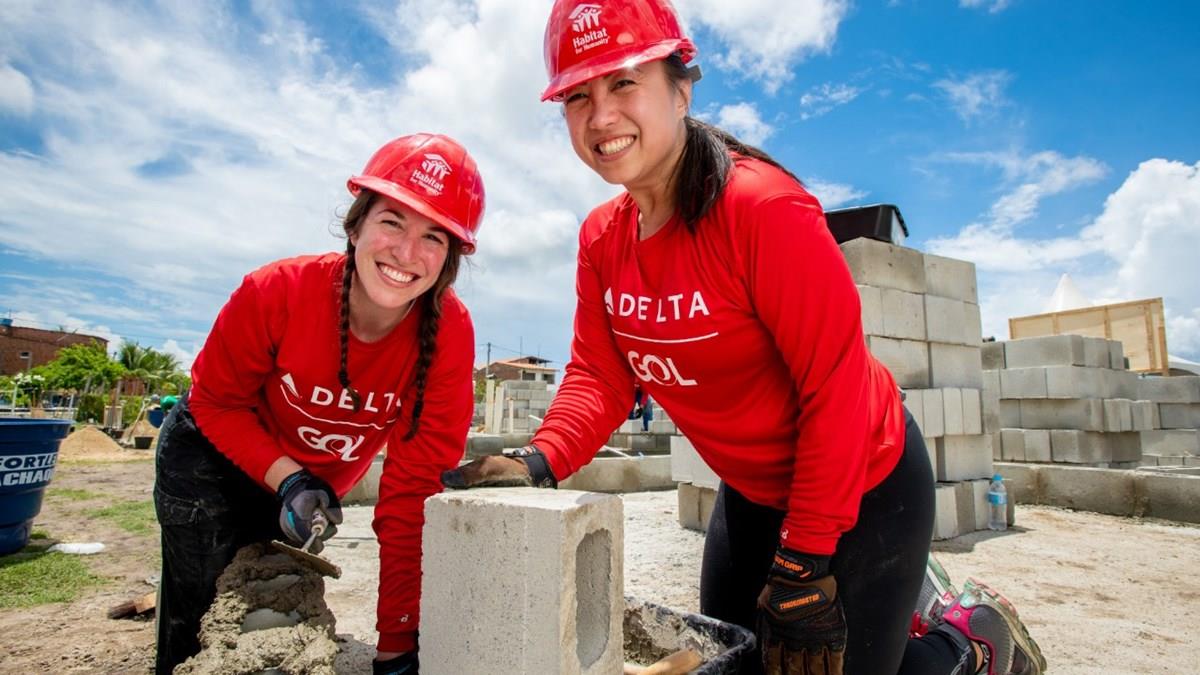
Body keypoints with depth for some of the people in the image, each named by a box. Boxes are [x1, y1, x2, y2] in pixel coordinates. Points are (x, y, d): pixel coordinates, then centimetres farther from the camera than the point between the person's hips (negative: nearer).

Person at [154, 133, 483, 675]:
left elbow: (412, 491, -28)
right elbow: (217, 403, -14)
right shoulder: (275, 292, -33)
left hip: (320, 483, 2)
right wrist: (288, 479, -31)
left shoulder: (449, 333, -32)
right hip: (211, 458, -1)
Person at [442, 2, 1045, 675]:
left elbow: (835, 386, -25)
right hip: (752, 493, 7)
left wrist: (804, 563, -21)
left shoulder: (762, 205, -27)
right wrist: (539, 460, -24)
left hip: (864, 485, -7)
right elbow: (598, 376, -6)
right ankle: (905, 598, 43)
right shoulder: (601, 237, -5)